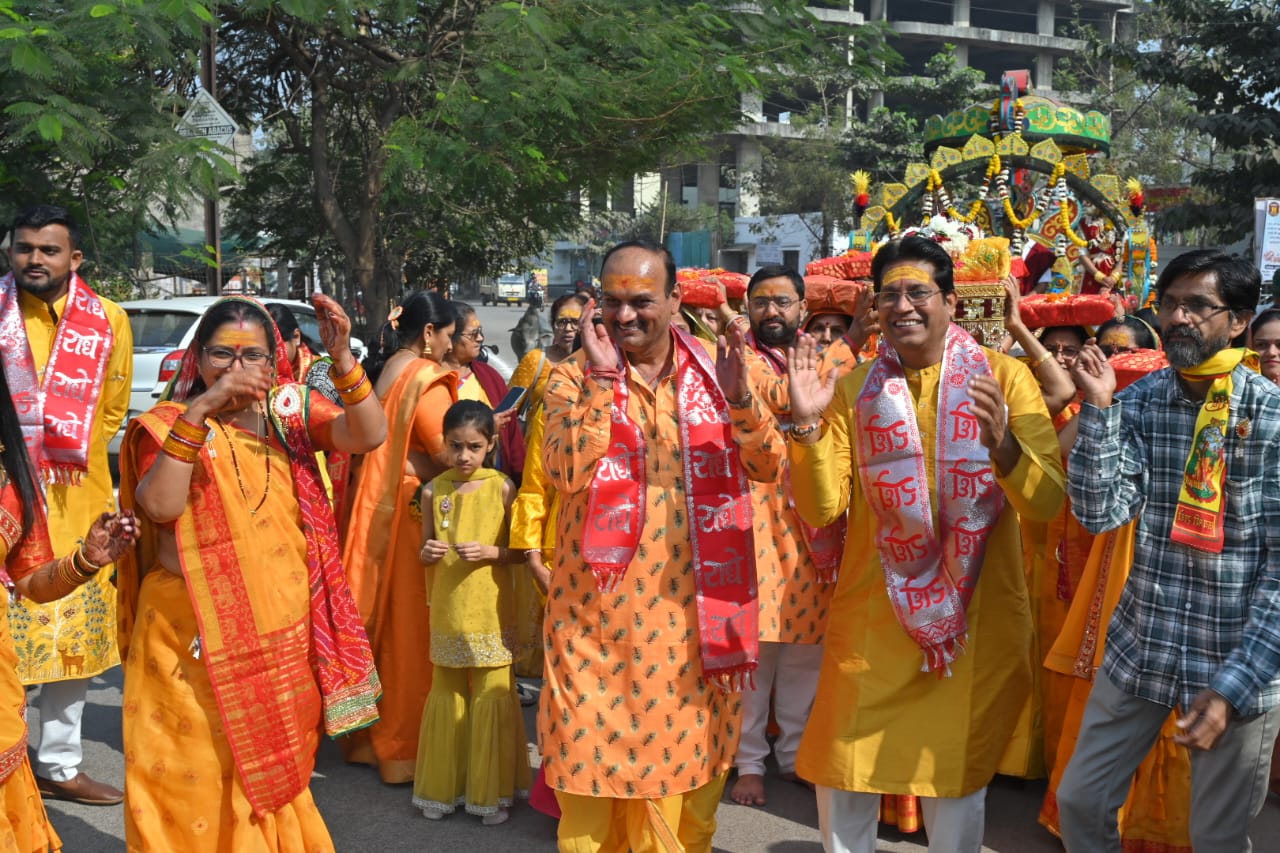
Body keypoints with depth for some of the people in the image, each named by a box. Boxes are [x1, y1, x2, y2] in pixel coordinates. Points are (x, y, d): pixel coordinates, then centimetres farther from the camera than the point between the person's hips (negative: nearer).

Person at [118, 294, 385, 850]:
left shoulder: (291, 409, 5)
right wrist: (199, 412, -26)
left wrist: (341, 356, -25)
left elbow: (369, 435, -12)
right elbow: (159, 505, -20)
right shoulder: (168, 421, -2)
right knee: (201, 772, 3)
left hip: (285, 627, 3)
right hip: (197, 632, -2)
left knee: (273, 767, 14)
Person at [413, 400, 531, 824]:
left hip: (491, 612, -2)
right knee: (447, 695, 11)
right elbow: (423, 553, 10)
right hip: (446, 612, 2)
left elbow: (518, 549, -2)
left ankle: (491, 790, 16)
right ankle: (444, 786, 25)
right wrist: (427, 553, -12)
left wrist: (490, 552, -20)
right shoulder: (433, 491, 2)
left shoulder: (502, 488, -5)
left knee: (493, 696, 2)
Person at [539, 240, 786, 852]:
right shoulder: (574, 377, -3)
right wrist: (601, 378, -23)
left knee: (686, 749, 13)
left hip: (692, 605, 2)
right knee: (597, 749, 5)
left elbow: (768, 467, -2)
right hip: (602, 602, -2)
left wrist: (739, 399, -20)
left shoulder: (715, 367, 2)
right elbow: (566, 472, -18)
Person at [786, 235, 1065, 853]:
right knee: (841, 771, 10)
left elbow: (1047, 503, -13)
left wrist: (1002, 441, -32)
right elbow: (821, 509, -7)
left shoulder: (1004, 377, -5)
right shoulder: (854, 389, -1)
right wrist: (807, 425, -22)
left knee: (957, 772, 13)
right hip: (874, 611, 1)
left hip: (976, 615, -1)